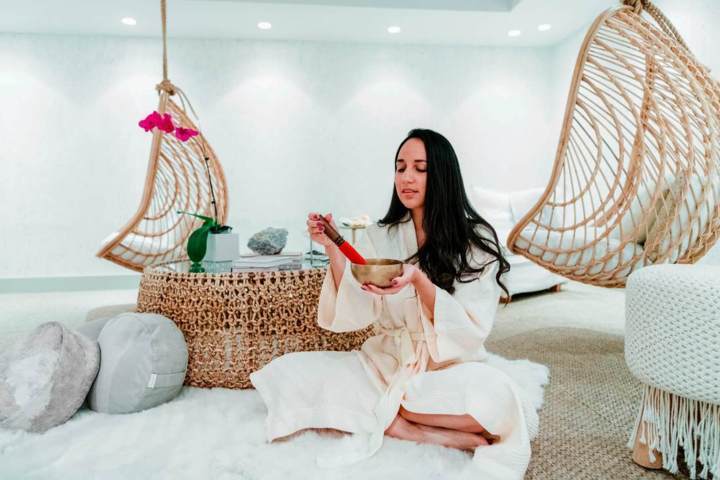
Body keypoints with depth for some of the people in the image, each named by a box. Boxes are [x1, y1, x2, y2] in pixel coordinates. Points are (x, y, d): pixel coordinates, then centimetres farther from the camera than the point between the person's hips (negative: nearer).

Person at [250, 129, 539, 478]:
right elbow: (357, 313, -4)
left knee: (494, 395, -37)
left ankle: (382, 415, -12)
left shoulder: (476, 240, -6)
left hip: (449, 368, -4)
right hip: (386, 362, 4)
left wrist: (419, 281, -29)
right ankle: (437, 435, -16)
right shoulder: (380, 236, 3)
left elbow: (471, 330, -13)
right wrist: (333, 248, -15)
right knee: (290, 374, -18)